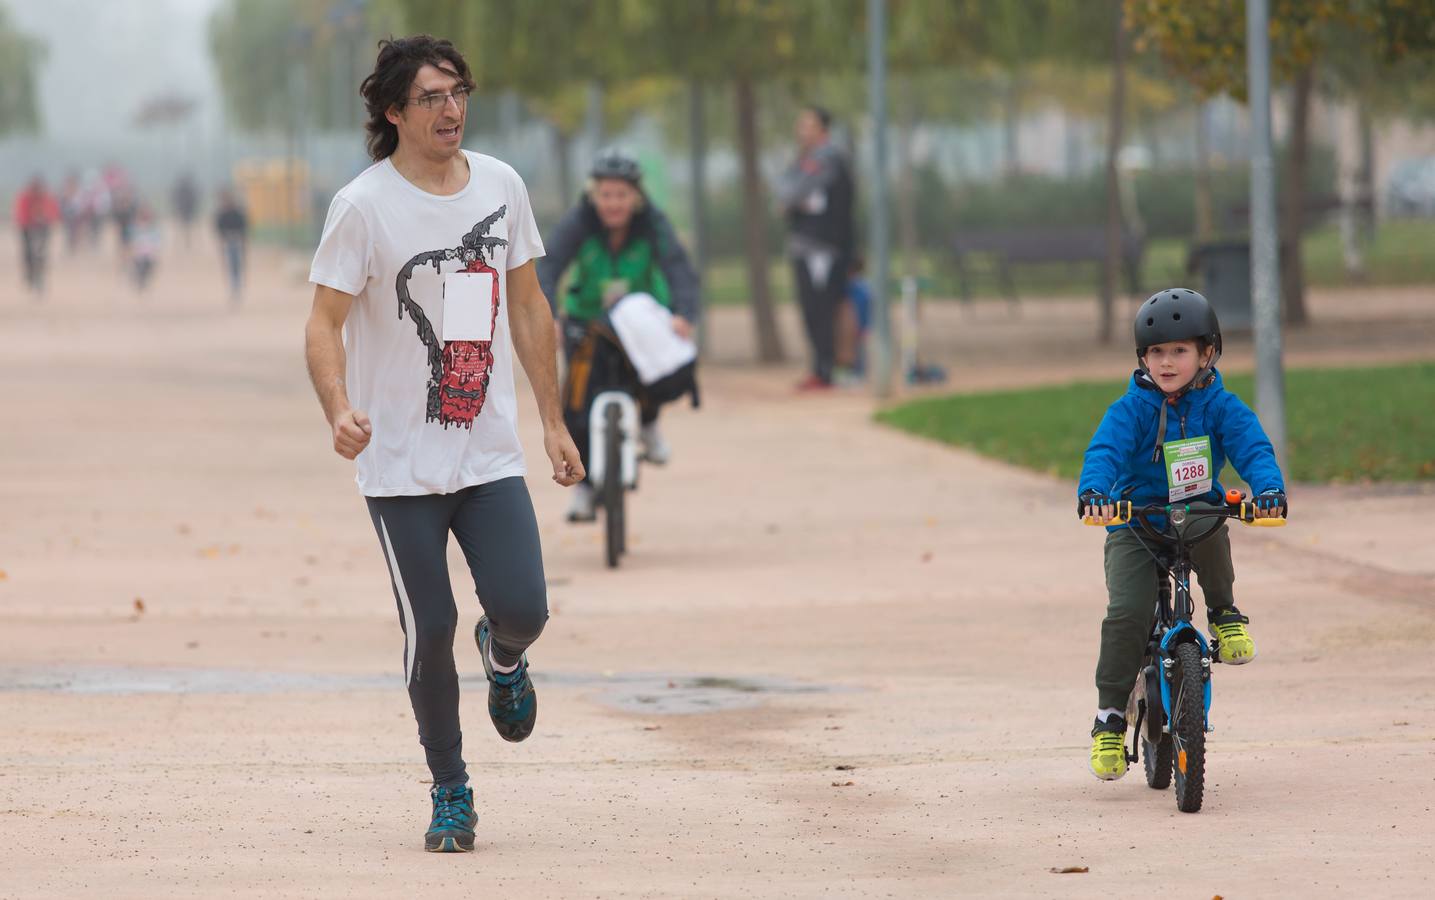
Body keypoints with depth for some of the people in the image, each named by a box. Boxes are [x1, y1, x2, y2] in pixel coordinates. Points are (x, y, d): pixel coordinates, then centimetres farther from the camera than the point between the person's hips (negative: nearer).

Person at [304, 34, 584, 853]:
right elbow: (325, 323, -11)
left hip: (491, 455, 3)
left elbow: (529, 309, 14)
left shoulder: (501, 186, 5)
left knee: (524, 609, -10)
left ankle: (504, 655, 28)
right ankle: (451, 789, 15)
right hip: (401, 464, -3)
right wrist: (339, 410, -30)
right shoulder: (364, 205, -9)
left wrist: (555, 423, 14)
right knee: (430, 630, -3)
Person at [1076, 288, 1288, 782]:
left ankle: (1224, 614, -5)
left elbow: (1252, 447, -16)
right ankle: (1110, 718, -8)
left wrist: (1269, 487, -38)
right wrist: (1093, 490, -44)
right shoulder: (1132, 408, -8)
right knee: (1127, 612, -20)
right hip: (1135, 521, -1)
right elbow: (1105, 449, -21)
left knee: (1211, 532, -35)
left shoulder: (1220, 407, -4)